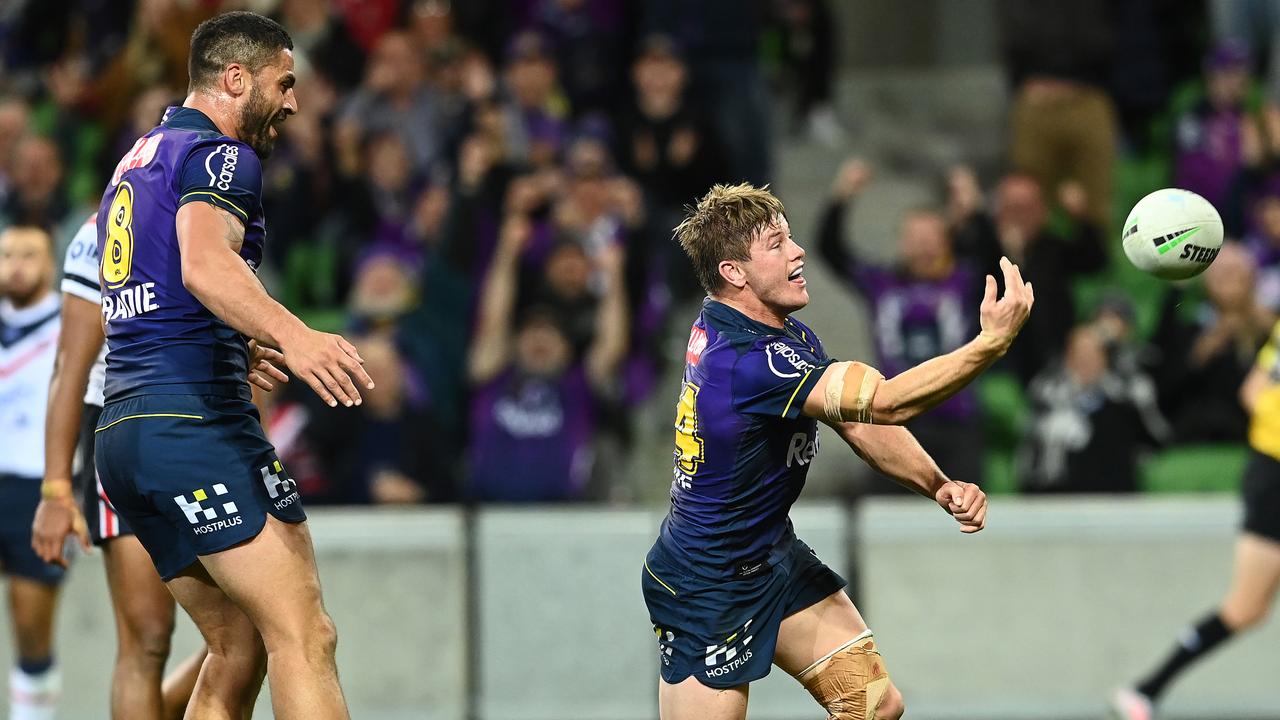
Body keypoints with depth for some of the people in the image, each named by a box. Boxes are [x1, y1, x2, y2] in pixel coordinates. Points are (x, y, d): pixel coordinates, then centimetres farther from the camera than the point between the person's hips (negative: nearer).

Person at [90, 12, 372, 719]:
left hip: (121, 430, 10)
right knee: (305, 638, -16)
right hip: (195, 420, -10)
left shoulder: (136, 160, 24)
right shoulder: (218, 155, -5)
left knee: (238, 649, 11)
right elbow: (204, 262, -27)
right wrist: (290, 335, -43)